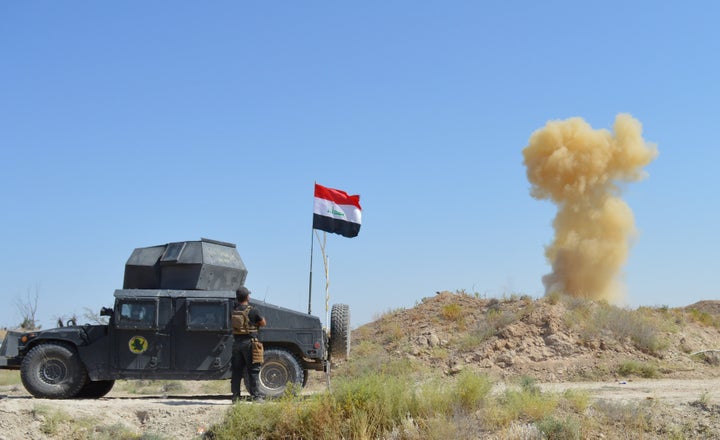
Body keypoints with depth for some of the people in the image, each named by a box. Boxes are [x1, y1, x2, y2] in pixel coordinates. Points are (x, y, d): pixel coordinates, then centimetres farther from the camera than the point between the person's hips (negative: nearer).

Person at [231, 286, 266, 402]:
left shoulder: (234, 310, 4)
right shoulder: (252, 311, -11)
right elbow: (263, 323, 0)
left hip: (236, 342, 5)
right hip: (249, 342, -5)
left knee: (237, 370, 10)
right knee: (253, 370, 0)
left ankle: (235, 396, 12)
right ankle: (256, 396, 0)